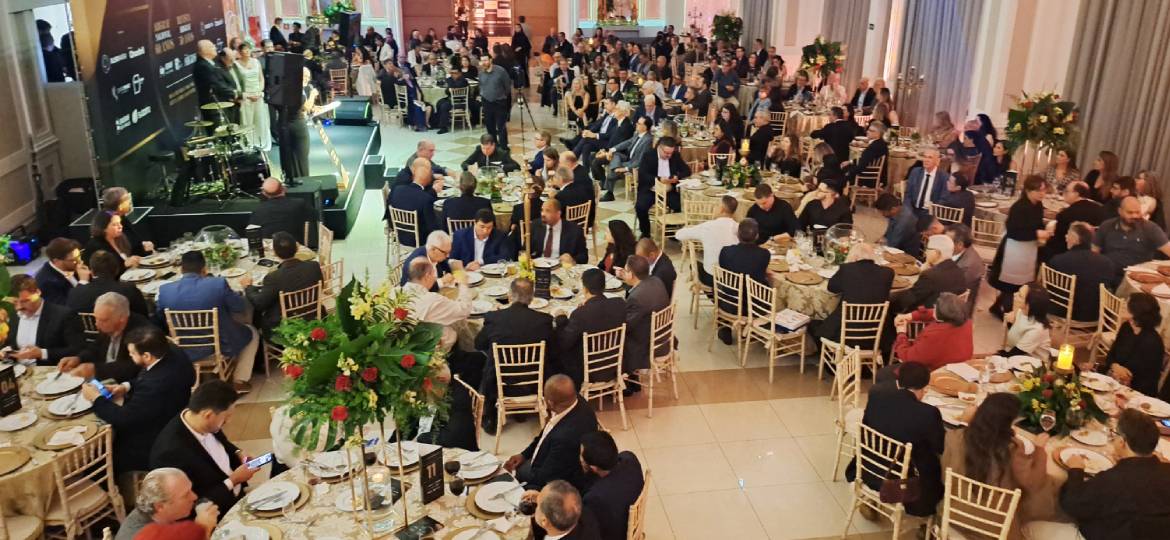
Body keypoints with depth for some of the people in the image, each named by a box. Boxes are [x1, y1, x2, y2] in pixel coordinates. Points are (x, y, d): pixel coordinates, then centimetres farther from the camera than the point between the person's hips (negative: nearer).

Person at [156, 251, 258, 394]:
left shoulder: (165, 290, -12)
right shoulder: (218, 284, -20)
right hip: (221, 348, -3)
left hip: (185, 353, 3)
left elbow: (159, 322, 3)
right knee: (252, 333, 26)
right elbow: (240, 307, -6)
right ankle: (239, 381, 26)